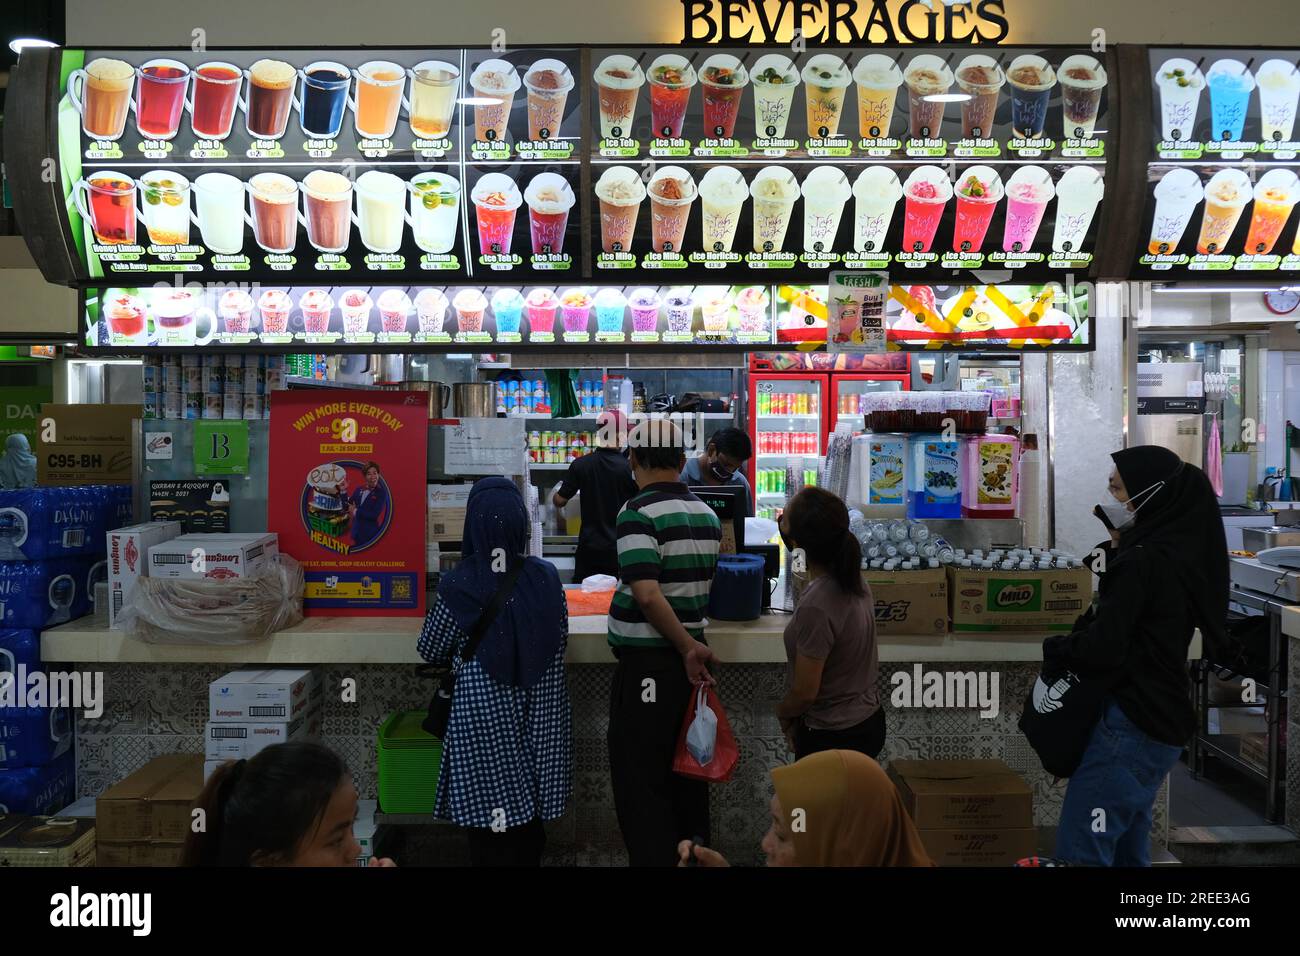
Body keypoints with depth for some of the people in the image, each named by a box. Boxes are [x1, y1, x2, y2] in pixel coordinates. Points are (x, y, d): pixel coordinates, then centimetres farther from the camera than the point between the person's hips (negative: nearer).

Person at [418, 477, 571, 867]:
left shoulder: (458, 584, -13)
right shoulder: (546, 577, -6)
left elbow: (431, 651, -1)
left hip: (483, 715, -3)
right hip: (538, 713, 3)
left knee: (488, 816, 9)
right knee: (530, 820, 16)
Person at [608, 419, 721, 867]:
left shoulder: (638, 513, -15)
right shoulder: (707, 514, 6)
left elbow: (647, 595, -23)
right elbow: (702, 583, 11)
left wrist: (687, 647, -14)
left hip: (647, 665, -7)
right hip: (691, 658, 7)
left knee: (641, 784, 1)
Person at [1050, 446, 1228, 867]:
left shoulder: (1144, 561, -17)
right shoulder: (1181, 552, 12)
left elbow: (1102, 649, -19)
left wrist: (1053, 646, 0)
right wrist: (1119, 548, 12)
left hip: (1131, 723, -10)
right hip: (1163, 720, 10)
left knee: (1080, 852, -9)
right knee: (1127, 849, 17)